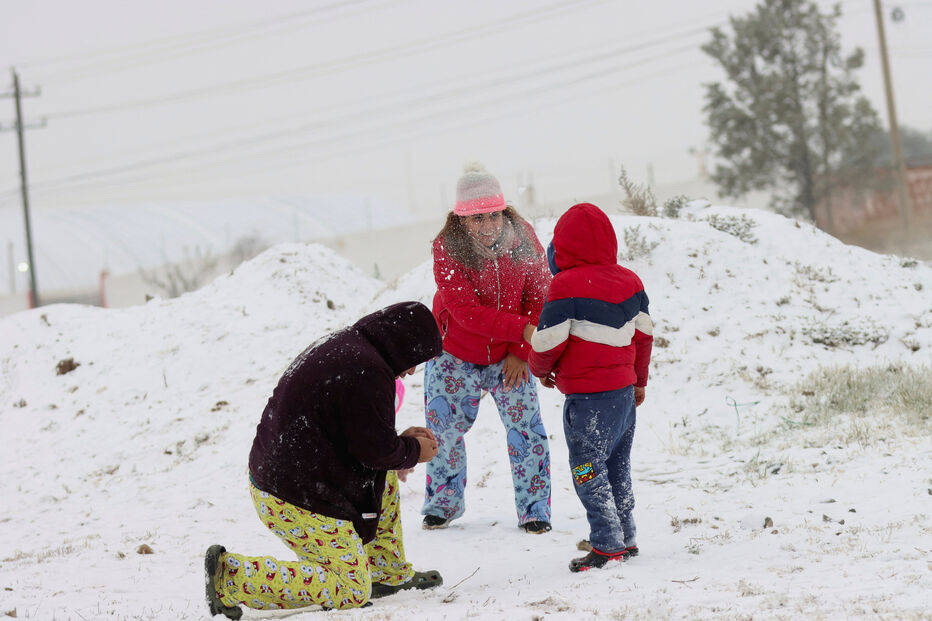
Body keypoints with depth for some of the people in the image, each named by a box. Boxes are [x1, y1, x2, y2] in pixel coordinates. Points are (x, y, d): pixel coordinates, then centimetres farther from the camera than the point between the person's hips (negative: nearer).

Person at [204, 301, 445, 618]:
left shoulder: (338, 345, 12)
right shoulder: (366, 371, -21)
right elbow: (375, 450, -17)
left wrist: (400, 440, 16)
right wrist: (413, 451, 3)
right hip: (299, 504, -11)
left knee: (385, 476, 22)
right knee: (352, 593, -4)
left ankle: (388, 572, 28)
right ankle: (230, 576, -8)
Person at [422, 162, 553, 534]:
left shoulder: (522, 238, -13)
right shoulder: (446, 249, -21)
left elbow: (540, 297, -7)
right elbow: (467, 313, -26)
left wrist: (521, 351, -13)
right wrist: (522, 329, -31)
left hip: (509, 355, 1)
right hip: (455, 353, -1)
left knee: (526, 425, -7)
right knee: (444, 426, 3)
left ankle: (534, 509, 5)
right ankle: (443, 502, 24)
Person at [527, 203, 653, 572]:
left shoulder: (567, 285, -14)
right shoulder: (629, 281, 8)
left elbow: (548, 339, -13)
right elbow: (643, 333, 16)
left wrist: (541, 368, 9)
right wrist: (639, 380, 28)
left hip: (588, 397, -8)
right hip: (625, 388, 8)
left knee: (588, 471, -1)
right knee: (617, 468, 19)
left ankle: (607, 546, -2)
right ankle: (627, 539, 24)